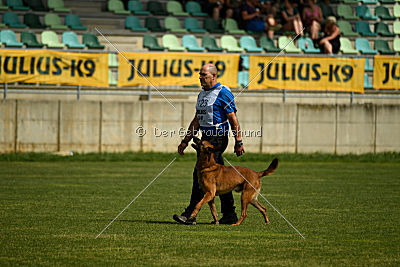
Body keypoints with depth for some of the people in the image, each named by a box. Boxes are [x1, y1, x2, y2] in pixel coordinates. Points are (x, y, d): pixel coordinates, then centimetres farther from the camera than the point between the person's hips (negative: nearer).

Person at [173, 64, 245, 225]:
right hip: (206, 138, 9)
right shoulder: (202, 95, 18)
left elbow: (233, 119, -12)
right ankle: (229, 215, 12)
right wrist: (185, 142, 18)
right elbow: (196, 121, 23)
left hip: (217, 139, -9)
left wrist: (238, 142, -15)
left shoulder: (223, 93, -9)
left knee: (200, 175, -13)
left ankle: (190, 214, -14)